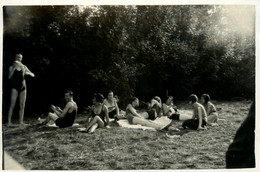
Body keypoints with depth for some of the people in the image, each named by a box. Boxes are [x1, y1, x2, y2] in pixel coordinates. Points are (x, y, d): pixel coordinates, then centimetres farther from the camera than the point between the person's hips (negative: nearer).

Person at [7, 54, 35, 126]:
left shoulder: (24, 67, 11)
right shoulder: (12, 67, 4)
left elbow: (33, 75, 8)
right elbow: (9, 77, -10)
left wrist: (27, 73, -12)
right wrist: (14, 67, -15)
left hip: (22, 87, 3)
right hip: (14, 87, -3)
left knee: (22, 105, 2)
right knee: (12, 104, -10)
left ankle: (21, 121, 7)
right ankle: (9, 121, -7)